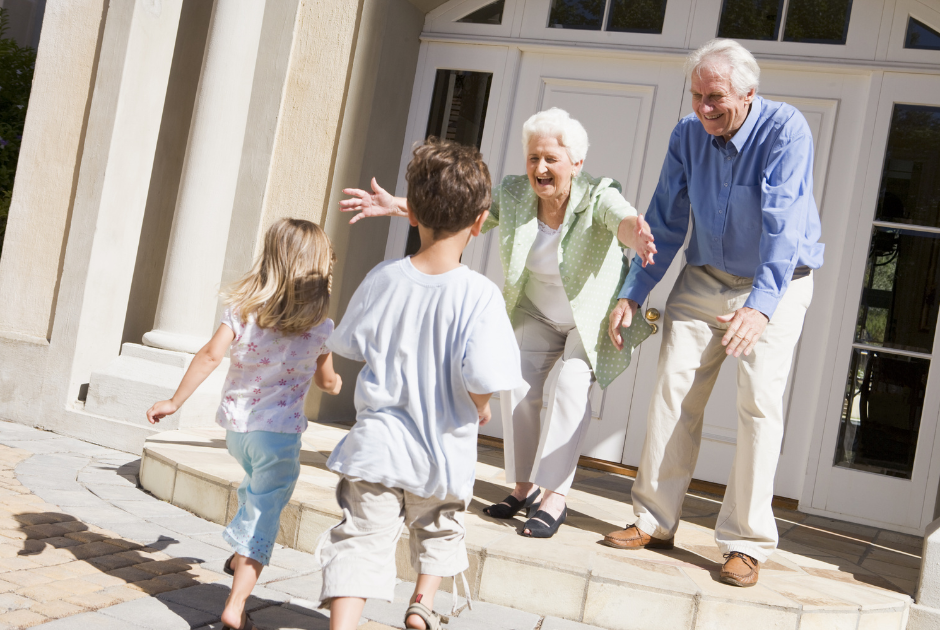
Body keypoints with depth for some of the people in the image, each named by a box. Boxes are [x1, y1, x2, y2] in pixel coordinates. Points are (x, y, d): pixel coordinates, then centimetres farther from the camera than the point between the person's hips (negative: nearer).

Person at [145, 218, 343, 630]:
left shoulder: (243, 308, -4)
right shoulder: (320, 328, -6)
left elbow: (210, 355, -13)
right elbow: (327, 382, 7)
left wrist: (175, 401, -7)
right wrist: (335, 383, 31)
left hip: (236, 425, 4)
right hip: (280, 432, -4)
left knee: (257, 489, 32)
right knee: (264, 514, 1)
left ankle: (240, 555, 47)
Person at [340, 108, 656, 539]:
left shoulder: (597, 197, -27)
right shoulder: (513, 193, -14)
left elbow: (623, 218, -48)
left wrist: (636, 235, -73)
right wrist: (399, 206, -23)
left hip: (595, 318, -4)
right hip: (539, 316, 5)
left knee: (570, 386, -23)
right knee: (517, 383, -10)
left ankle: (556, 497, -16)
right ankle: (524, 486, 6)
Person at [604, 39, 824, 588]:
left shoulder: (786, 129, -21)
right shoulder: (688, 135, -5)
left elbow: (783, 224, -32)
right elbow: (665, 222, 1)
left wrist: (761, 305, -43)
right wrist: (634, 294, -5)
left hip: (775, 284, -4)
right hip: (705, 277, 4)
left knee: (760, 402, -10)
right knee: (674, 388, -3)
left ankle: (747, 543, -1)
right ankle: (655, 521, 7)